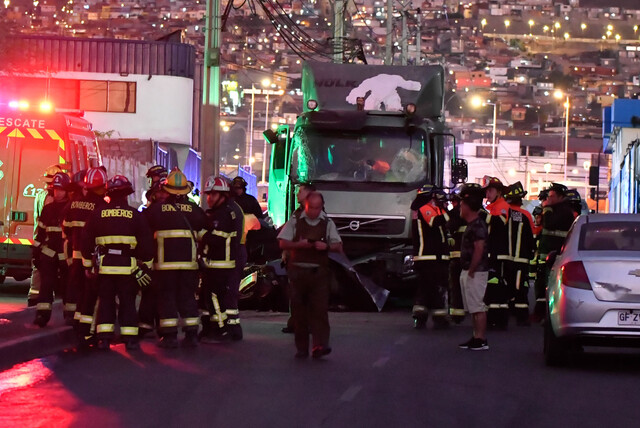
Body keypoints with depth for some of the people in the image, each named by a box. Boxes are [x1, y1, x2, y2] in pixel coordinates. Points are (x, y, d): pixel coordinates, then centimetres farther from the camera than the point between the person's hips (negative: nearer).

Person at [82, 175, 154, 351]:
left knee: (105, 301, 7)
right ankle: (130, 338, 2)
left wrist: (88, 264, 16)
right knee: (128, 302, 5)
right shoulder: (135, 216, -1)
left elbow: (87, 242, 7)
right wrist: (145, 266, 8)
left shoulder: (98, 214, 2)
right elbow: (146, 243, 0)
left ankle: (104, 338, 2)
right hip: (128, 267, -1)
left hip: (104, 266, 1)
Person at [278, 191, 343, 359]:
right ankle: (301, 348, 9)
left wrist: (326, 246, -13)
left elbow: (339, 247, 7)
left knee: (320, 308, -13)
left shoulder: (328, 223, 10)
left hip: (319, 272, 0)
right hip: (298, 271, 0)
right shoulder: (295, 222, 8)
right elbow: (283, 244, 4)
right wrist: (299, 244, -14)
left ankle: (320, 345, -19)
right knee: (299, 309, 1)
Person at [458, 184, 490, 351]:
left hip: (476, 272, -11)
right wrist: (467, 272, 16)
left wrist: (471, 271, -21)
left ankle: (481, 339, -9)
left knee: (478, 307, -9)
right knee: (473, 307, 13)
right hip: (468, 272, 11)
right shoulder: (471, 225, 16)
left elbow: (479, 249, -23)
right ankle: (476, 337, 19)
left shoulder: (477, 225, -16)